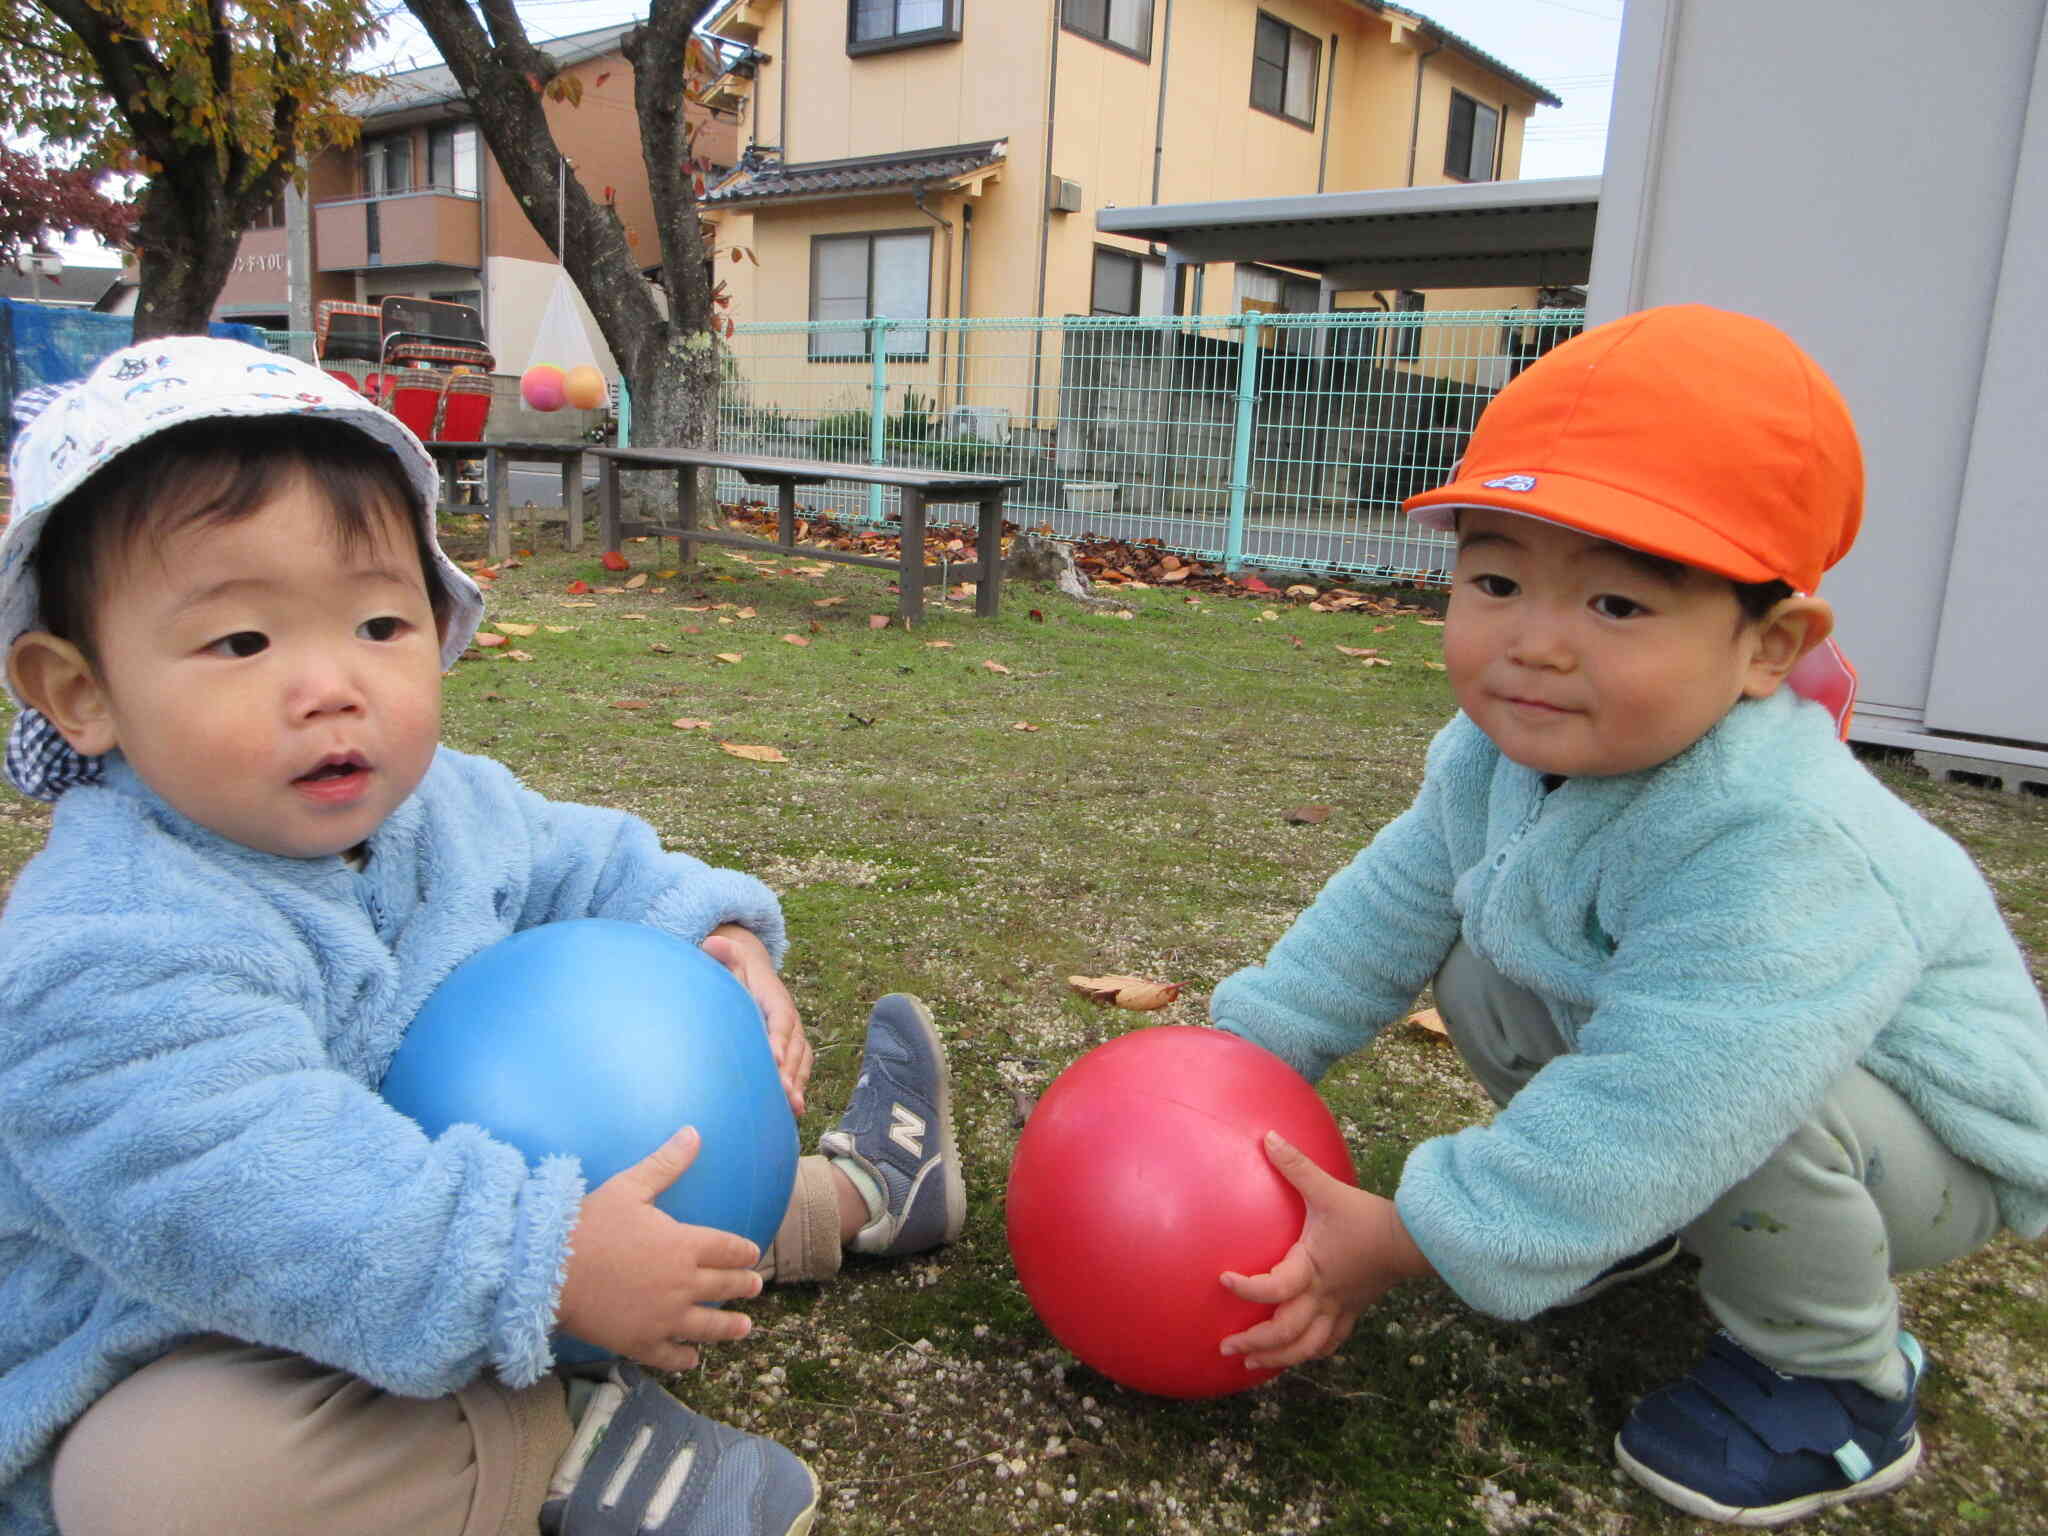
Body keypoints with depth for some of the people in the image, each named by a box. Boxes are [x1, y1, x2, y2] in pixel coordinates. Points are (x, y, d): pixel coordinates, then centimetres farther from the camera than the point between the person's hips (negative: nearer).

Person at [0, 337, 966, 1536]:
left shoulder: (444, 802, -5)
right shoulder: (114, 954, -31)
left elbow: (588, 868, 9)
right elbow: (250, 1203, -39)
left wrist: (713, 939, -12)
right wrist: (547, 1268, -42)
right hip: (198, 1365, -7)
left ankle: (852, 1192, 32)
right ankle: (567, 1440, -23)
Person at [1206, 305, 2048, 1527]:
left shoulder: (1772, 848, -41)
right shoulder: (1497, 753, -15)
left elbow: (1657, 1107, -44)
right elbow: (1391, 909, -2)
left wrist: (1410, 1241, -37)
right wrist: (1245, 1051, -5)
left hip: (1929, 1143, -7)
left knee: (1738, 1121, -36)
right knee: (1480, 969, -4)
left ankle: (1837, 1380, -4)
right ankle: (1632, 1229, 15)